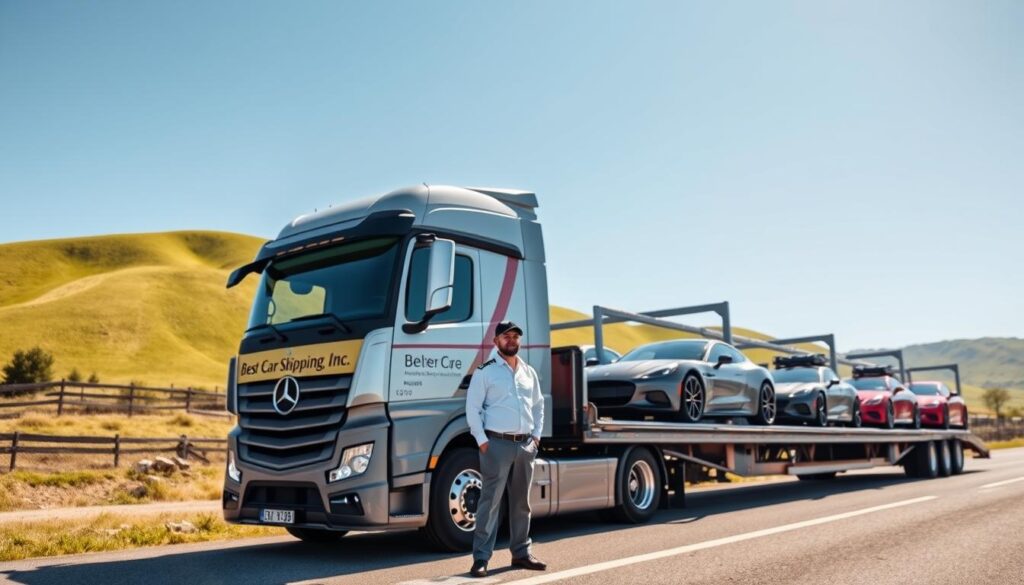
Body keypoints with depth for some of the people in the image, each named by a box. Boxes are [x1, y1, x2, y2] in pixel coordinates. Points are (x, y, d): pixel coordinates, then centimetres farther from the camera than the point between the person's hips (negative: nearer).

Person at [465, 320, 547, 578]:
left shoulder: (529, 372, 13)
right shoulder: (485, 371, -3)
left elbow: (538, 405, 21)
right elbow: (472, 408, -6)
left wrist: (537, 434, 10)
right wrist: (482, 440, -12)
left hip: (526, 445, 6)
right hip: (497, 443, -5)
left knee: (521, 502, 13)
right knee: (490, 501, -5)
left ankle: (521, 553, 23)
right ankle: (481, 557, 0)